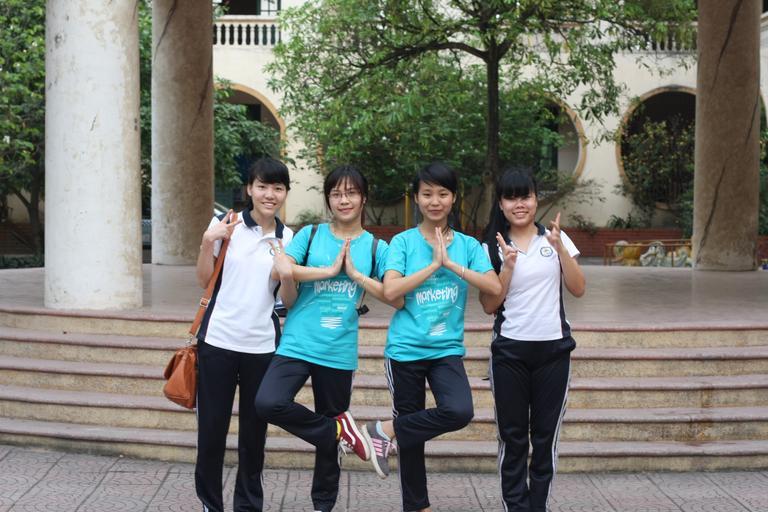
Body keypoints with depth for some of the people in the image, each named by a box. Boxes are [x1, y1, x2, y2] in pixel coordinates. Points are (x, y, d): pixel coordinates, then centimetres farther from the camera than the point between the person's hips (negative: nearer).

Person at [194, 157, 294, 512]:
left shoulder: (287, 237, 5)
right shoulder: (226, 224, -3)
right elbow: (204, 280, 1)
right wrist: (208, 240, -13)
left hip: (262, 345, 2)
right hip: (218, 340, -2)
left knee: (254, 430, 9)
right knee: (212, 426, 4)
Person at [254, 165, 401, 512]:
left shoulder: (375, 247, 6)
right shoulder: (310, 234, 3)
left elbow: (395, 296, -4)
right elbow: (284, 269, -15)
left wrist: (355, 274, -10)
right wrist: (330, 270, -12)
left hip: (339, 352, 1)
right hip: (298, 343, -1)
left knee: (328, 440, 10)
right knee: (268, 403, -27)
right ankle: (338, 429, -5)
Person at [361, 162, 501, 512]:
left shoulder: (468, 245, 5)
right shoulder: (403, 241, -1)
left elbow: (494, 287, -8)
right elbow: (390, 291, -15)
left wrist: (452, 264, -15)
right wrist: (434, 264, -14)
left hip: (447, 350, 2)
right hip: (406, 350, -1)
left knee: (459, 412, -24)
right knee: (412, 436, 7)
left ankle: (386, 431, -4)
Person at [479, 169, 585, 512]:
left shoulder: (555, 239, 4)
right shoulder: (493, 248, 2)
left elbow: (578, 289, -2)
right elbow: (489, 305, -3)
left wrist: (560, 247, -12)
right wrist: (508, 265, -14)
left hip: (553, 349, 1)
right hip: (509, 351, -1)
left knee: (546, 436, 6)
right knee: (512, 436, 5)